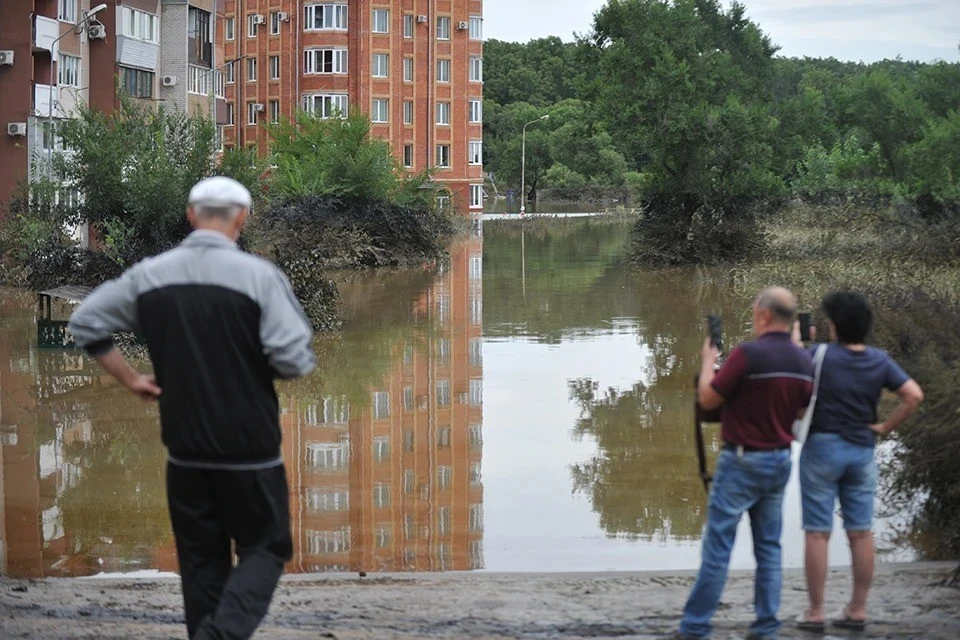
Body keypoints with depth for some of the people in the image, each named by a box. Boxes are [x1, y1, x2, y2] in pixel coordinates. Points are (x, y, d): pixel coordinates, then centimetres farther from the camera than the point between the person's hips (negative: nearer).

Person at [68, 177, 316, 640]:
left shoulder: (150, 274, 0)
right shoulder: (258, 275, -13)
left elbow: (85, 323, 6)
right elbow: (295, 360, -18)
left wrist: (130, 380, 11)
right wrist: (261, 367, 4)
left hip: (185, 451, 4)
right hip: (249, 450, -4)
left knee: (201, 561, 14)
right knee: (264, 549, 8)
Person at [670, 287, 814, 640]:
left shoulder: (748, 354, -18)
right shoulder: (804, 361, 3)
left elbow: (707, 399, -10)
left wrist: (708, 362, 5)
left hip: (742, 461, -6)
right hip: (780, 461, 6)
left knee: (718, 544, -2)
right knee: (769, 546, 11)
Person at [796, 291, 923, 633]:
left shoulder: (820, 355, -12)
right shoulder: (880, 360, 0)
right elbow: (914, 395, -6)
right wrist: (885, 427, 1)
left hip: (822, 448, -4)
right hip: (862, 451, 4)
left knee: (817, 533, 0)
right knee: (861, 532, 9)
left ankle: (815, 613, 1)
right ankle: (858, 610, 12)